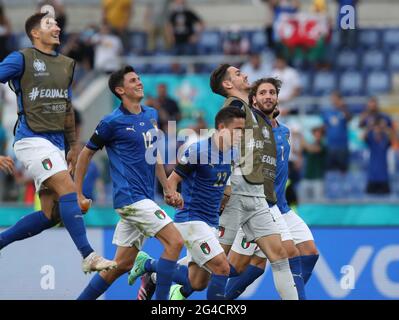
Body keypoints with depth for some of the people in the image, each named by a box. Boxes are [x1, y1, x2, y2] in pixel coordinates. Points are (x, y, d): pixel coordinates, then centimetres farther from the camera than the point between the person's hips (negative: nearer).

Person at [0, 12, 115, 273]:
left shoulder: (66, 65, 18)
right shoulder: (22, 59, -3)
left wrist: (73, 146, 22)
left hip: (56, 143, 8)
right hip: (32, 140, -8)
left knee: (50, 215, 2)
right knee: (68, 189, -22)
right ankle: (89, 256, -26)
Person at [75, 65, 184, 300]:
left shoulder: (151, 115, 14)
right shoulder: (113, 122, -7)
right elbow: (86, 154, 2)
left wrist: (168, 189, 18)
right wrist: (78, 195, 3)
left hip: (145, 198, 8)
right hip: (130, 196, -8)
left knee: (122, 264, 9)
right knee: (175, 241, -18)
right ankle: (160, 300, -15)